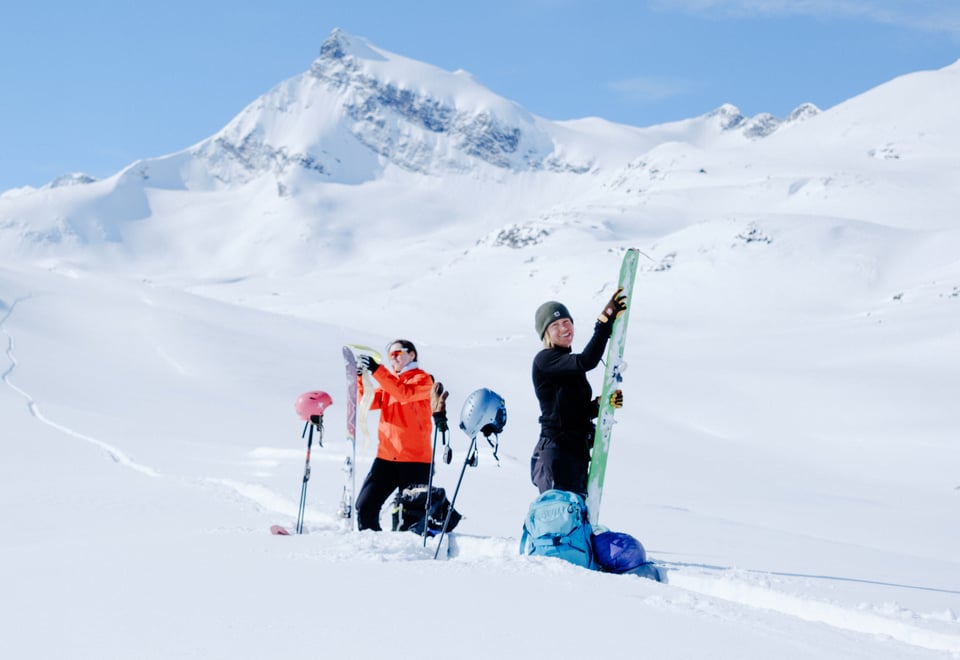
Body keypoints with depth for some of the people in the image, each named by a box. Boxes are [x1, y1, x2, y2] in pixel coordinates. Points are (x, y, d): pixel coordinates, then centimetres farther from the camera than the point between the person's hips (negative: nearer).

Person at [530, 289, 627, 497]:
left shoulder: (570, 363, 17)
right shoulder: (545, 361, -11)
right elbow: (587, 361, -28)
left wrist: (602, 403, -1)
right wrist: (606, 320, -28)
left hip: (578, 450, 9)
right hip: (556, 450, -9)